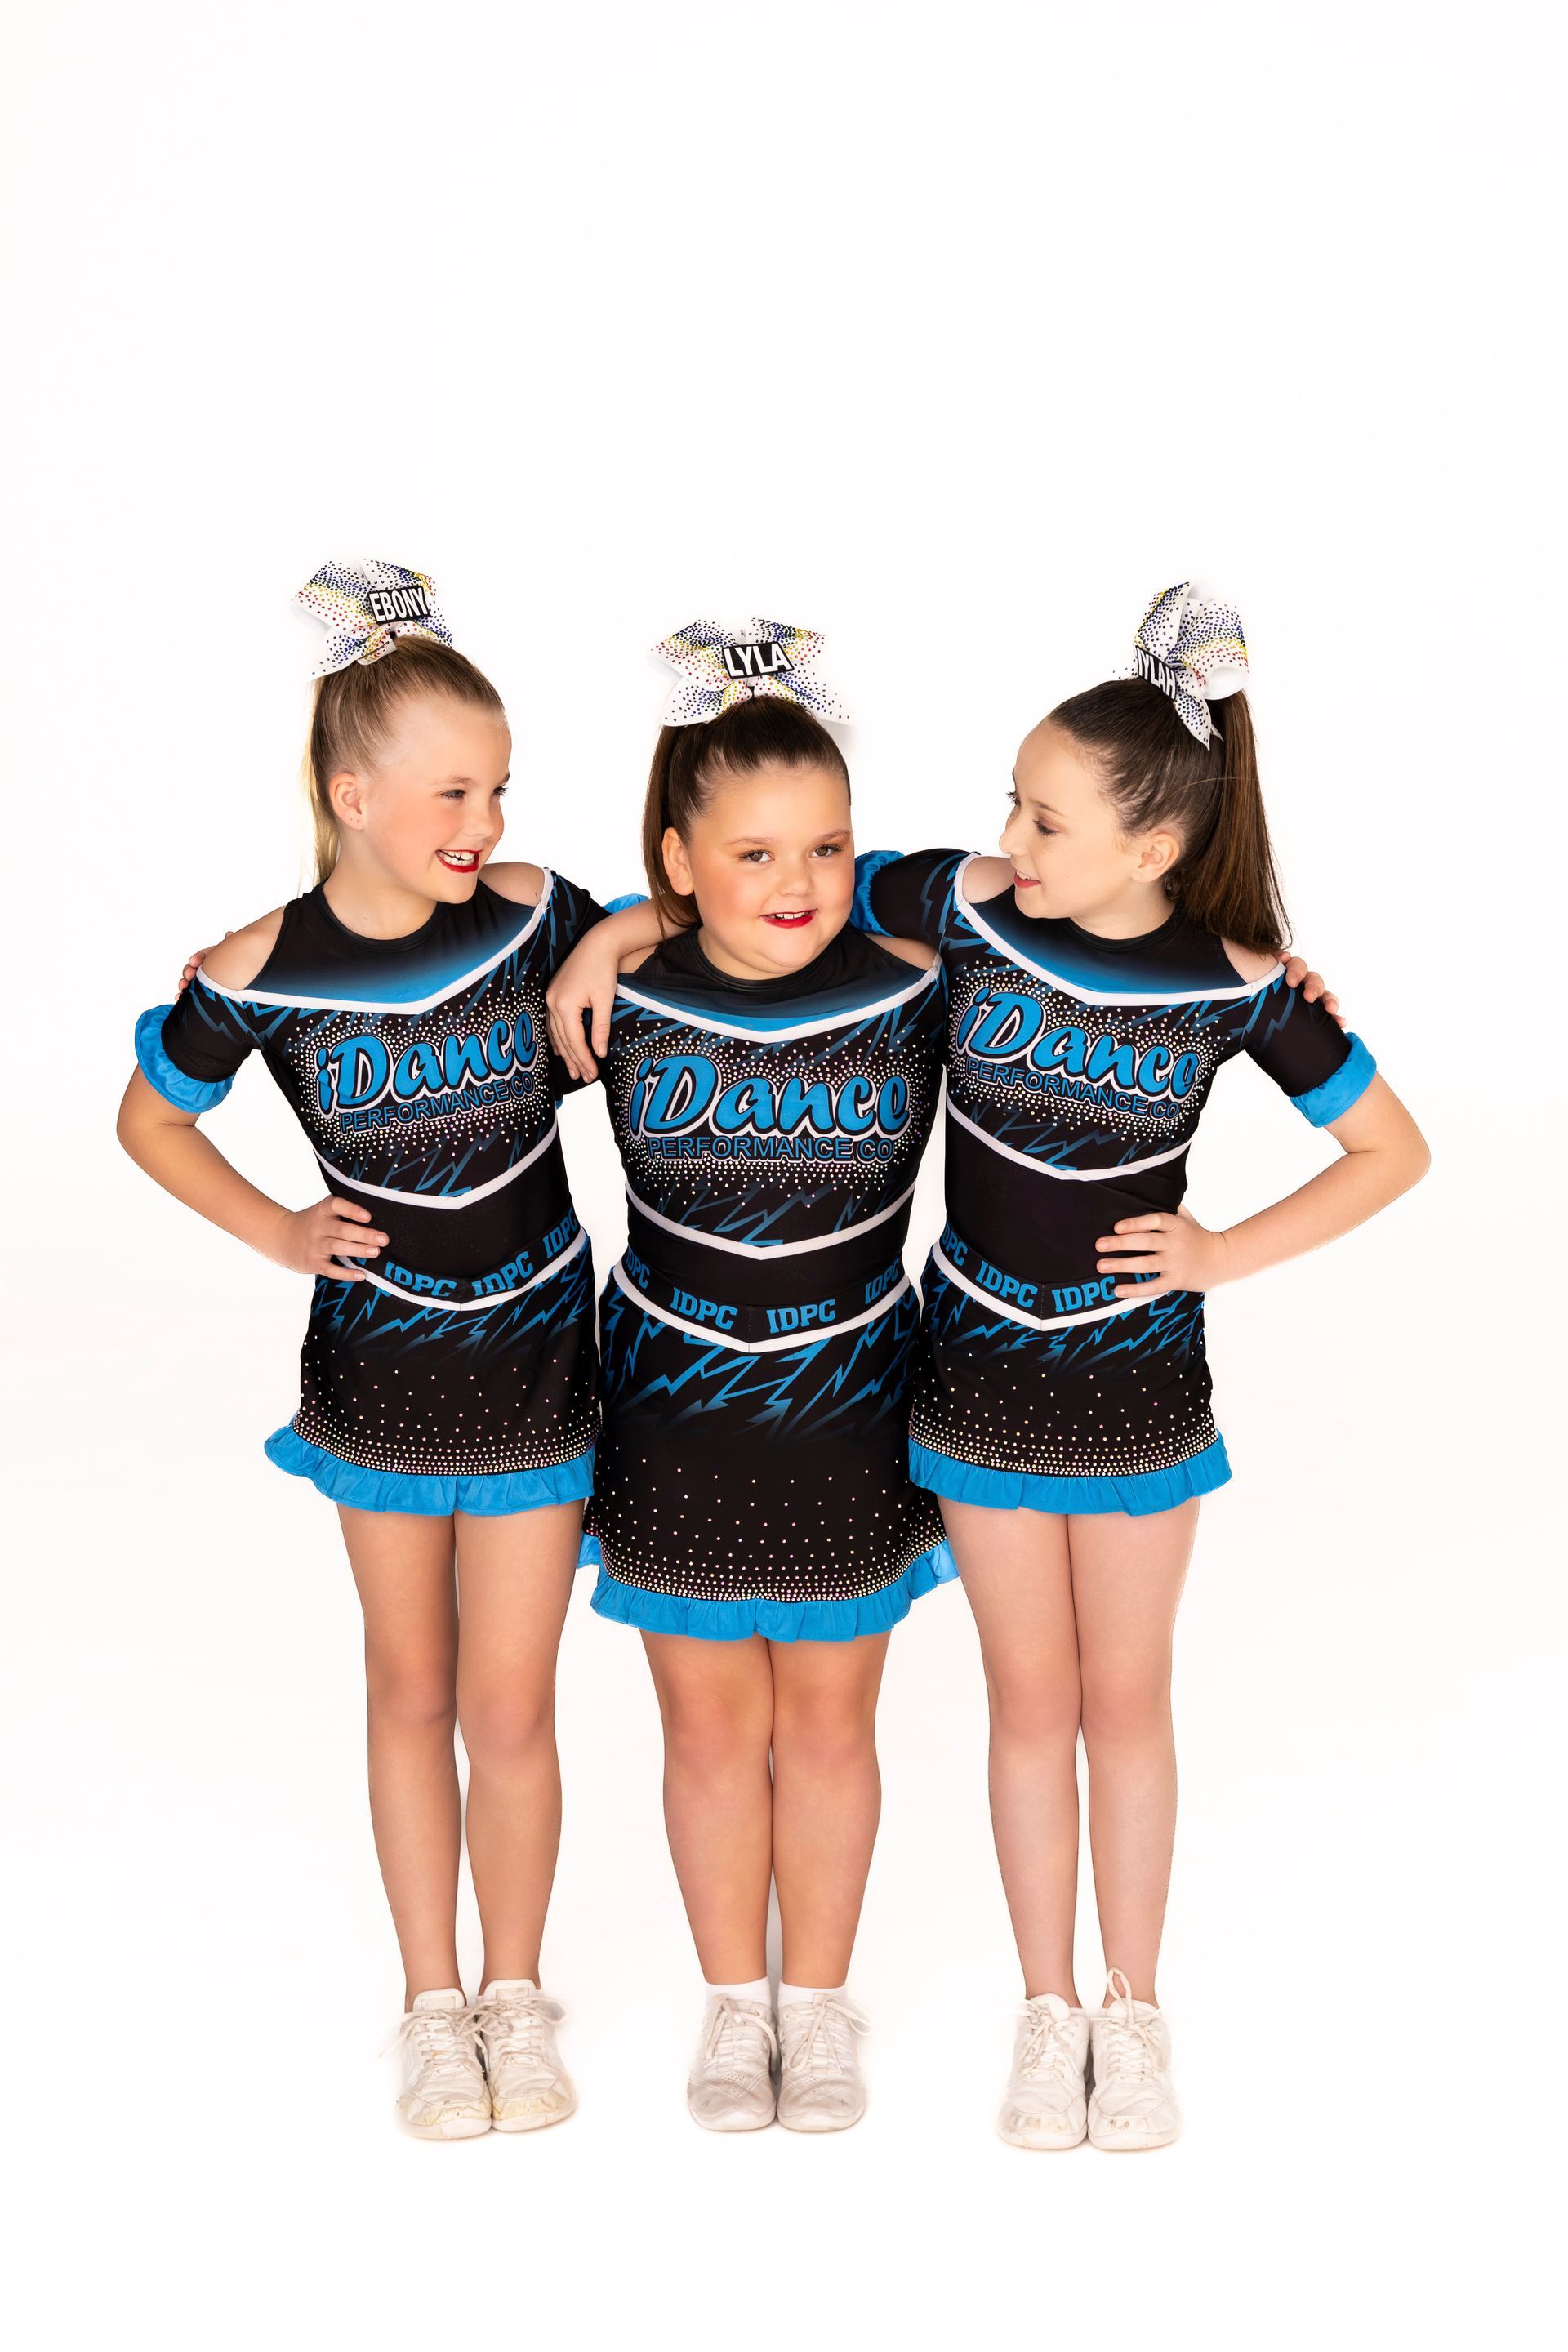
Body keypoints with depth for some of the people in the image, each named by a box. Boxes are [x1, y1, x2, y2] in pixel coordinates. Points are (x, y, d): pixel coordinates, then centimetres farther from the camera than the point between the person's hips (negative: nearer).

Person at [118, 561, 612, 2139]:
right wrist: (274, 1232, -4)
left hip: (534, 1359, 0)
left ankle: (514, 1993, 26)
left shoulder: (530, 913, -11)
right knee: (410, 1691, 13)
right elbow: (149, 1122, 4)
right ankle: (432, 2000, 29)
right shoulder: (260, 975, -13)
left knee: (510, 1706, 5)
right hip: (375, 1365, 0)